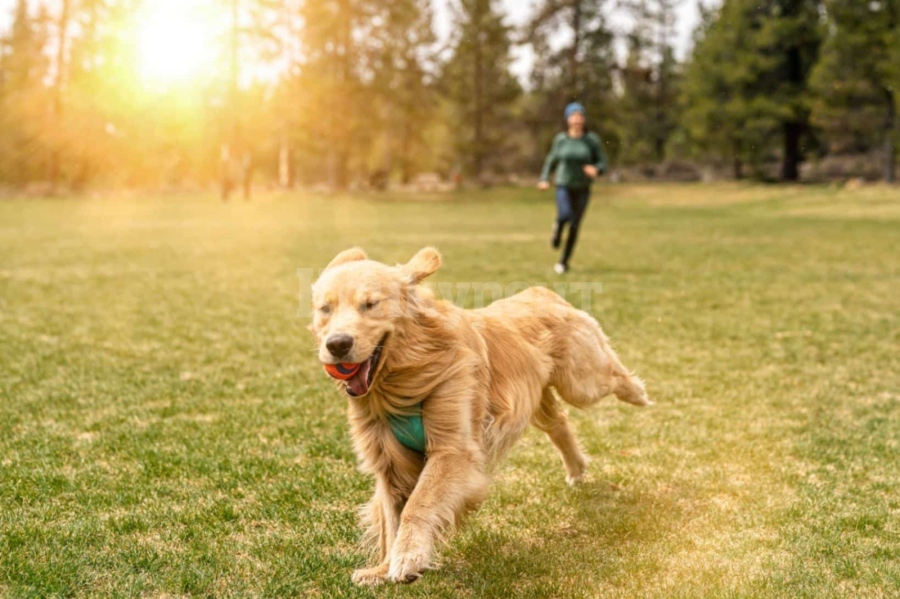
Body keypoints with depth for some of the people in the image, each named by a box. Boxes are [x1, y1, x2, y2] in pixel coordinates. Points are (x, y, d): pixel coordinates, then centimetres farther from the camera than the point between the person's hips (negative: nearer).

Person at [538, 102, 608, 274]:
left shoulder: (592, 140, -4)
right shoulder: (561, 139, -1)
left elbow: (602, 163, -1)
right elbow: (551, 160, 11)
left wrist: (596, 169, -24)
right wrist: (544, 179, -1)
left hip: (582, 189, 1)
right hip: (564, 186, 0)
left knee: (574, 226, 4)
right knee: (564, 215, -28)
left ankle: (564, 262, 21)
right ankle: (557, 231, 10)